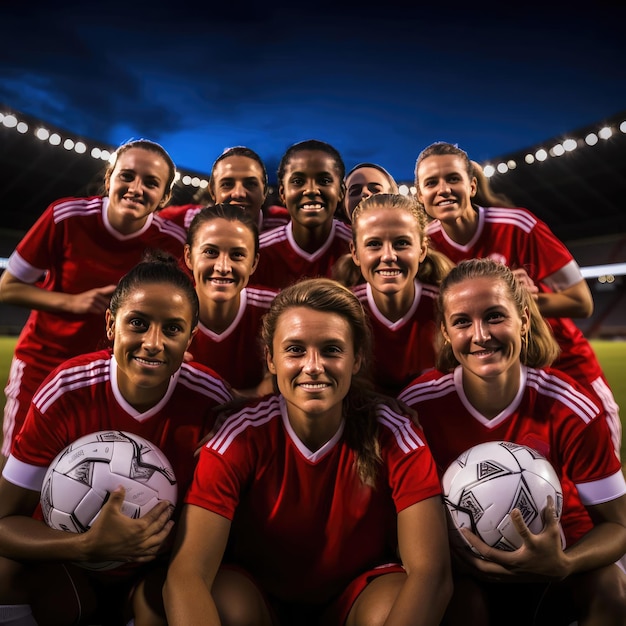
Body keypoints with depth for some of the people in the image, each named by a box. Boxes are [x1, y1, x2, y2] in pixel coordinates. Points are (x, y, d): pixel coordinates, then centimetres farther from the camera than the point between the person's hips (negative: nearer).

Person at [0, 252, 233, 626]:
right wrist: (88, 545, -34)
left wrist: (174, 537, -29)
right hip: (71, 567, 1)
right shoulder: (65, 392, -21)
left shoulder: (211, 398, -22)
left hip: (161, 568, -1)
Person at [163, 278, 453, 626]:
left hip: (359, 594, 0)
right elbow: (186, 574, -27)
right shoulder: (240, 437, -22)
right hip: (258, 594, 1)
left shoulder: (395, 436, -21)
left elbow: (431, 571, -27)